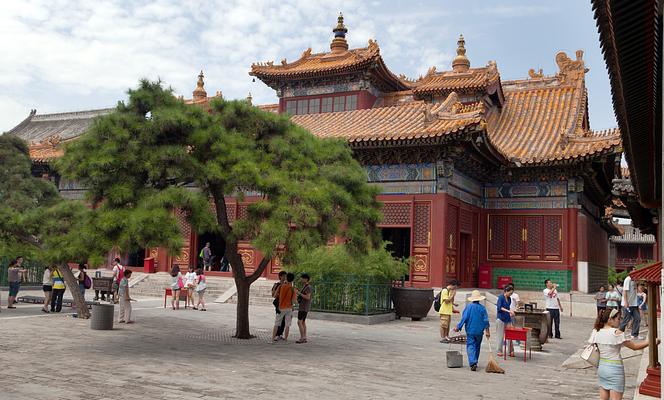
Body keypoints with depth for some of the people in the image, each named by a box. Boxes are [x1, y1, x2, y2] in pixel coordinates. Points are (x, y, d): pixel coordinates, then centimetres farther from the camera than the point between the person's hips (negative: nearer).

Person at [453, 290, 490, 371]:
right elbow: (486, 320, -1)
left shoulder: (468, 307, -8)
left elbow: (464, 318, -11)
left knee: (470, 347, -3)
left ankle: (473, 363, -20)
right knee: (477, 347, 17)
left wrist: (458, 327, -5)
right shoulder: (482, 308, -1)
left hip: (470, 331, -3)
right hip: (479, 331, 3)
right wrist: (487, 330, 4)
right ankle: (474, 362, 26)